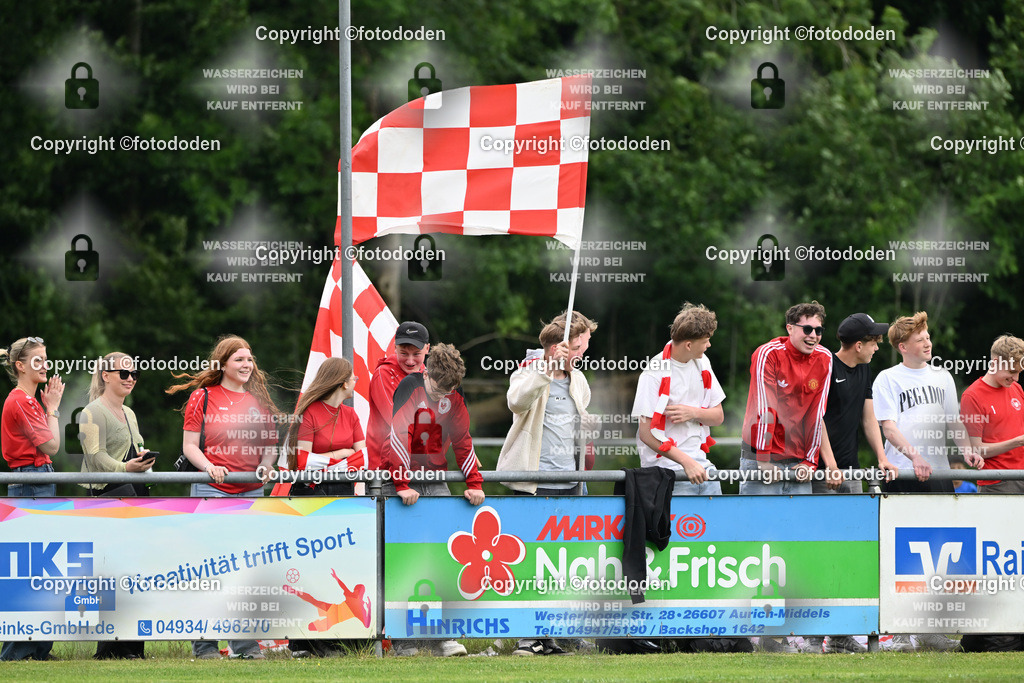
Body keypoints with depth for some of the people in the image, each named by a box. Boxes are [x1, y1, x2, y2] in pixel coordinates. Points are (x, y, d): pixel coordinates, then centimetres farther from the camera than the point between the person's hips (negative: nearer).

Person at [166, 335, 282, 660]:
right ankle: (204, 642, -2)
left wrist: (266, 466, -2)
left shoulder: (259, 401, 15)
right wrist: (208, 466, -17)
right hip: (212, 490, -4)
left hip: (251, 492, 4)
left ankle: (245, 642, 7)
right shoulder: (202, 398, 2)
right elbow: (189, 445, 0)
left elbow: (270, 445, 19)